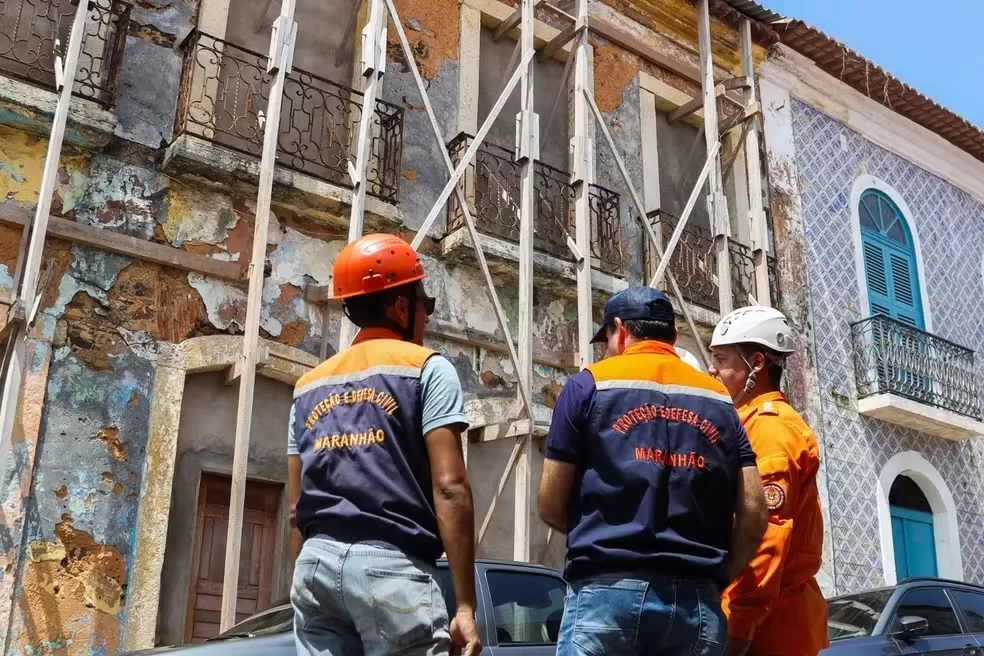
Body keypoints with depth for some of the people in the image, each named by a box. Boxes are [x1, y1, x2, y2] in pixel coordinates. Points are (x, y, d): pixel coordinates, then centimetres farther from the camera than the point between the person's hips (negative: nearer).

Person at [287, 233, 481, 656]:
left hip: (316, 561, 6)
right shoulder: (425, 368, 0)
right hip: (390, 564, -6)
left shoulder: (310, 384, 18)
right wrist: (466, 605, -9)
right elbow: (449, 487, -10)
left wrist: (308, 583, 23)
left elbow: (297, 506, 17)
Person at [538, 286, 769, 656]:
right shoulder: (718, 399, 16)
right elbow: (753, 511, 7)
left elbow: (551, 507, 5)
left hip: (608, 591, -4)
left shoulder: (590, 385, 5)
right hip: (696, 599, 4)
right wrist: (717, 578, 16)